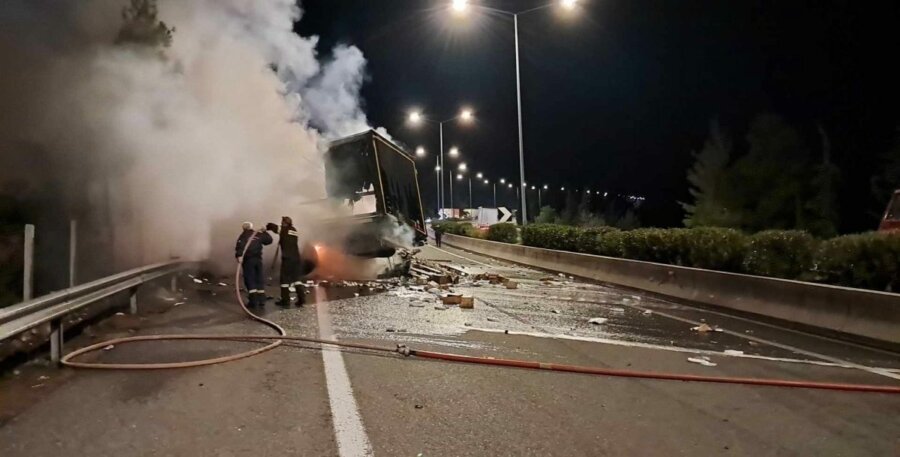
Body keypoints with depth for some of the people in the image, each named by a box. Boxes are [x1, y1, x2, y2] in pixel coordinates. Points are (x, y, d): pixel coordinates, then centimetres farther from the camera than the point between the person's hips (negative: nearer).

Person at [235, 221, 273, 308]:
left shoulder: (243, 236, -2)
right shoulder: (258, 234, 11)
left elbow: (239, 245, -20)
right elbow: (269, 240, 21)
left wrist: (239, 255, -30)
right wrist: (264, 232, 34)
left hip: (248, 260, -4)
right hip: (258, 259, 4)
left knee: (250, 280, -1)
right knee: (260, 279, 11)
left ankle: (253, 301, -5)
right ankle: (262, 300, 13)